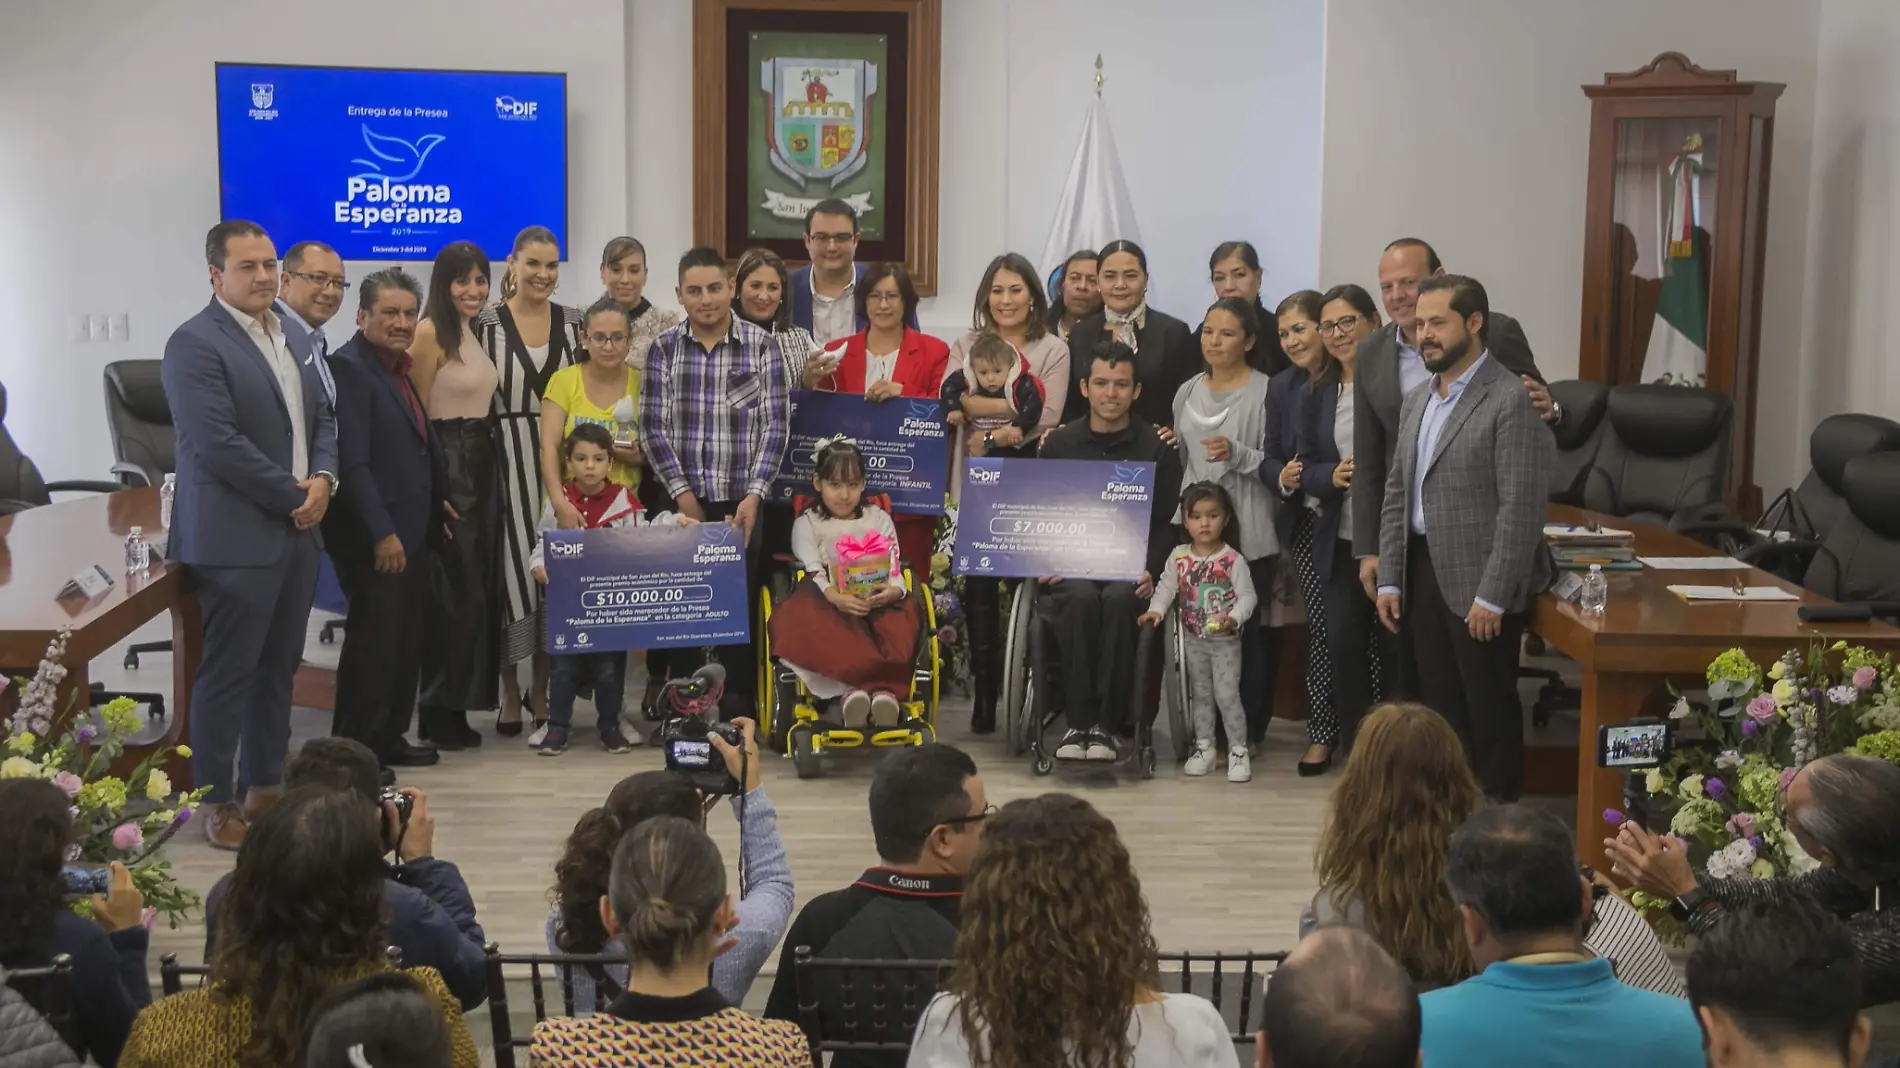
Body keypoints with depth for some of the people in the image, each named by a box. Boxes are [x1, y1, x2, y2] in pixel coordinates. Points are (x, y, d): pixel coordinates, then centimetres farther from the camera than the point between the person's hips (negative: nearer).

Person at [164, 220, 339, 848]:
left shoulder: (294, 339, 15)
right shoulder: (195, 344, -12)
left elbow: (322, 418, 19)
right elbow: (218, 443, -19)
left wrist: (323, 479, -1)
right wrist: (294, 495, -14)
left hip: (297, 531, 8)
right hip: (236, 536, -8)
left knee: (279, 666, 14)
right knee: (228, 672, 0)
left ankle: (266, 785, 26)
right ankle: (216, 801, 11)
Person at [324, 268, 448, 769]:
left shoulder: (398, 366, 15)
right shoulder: (349, 368, -13)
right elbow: (352, 461, -20)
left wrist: (432, 504, 19)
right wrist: (382, 533, -23)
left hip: (411, 530, 9)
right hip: (375, 538, -9)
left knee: (406, 641, 13)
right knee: (373, 642, -4)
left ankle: (389, 738, 23)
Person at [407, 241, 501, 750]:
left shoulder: (478, 331, 14)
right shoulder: (430, 333, -10)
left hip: (482, 464, 8)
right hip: (446, 466, -8)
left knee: (481, 586, 9)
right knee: (456, 590, -6)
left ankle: (458, 706, 18)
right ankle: (440, 712, 4)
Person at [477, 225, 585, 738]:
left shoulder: (573, 323, 9)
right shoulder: (487, 324, -1)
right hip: (507, 459, -3)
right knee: (510, 564, -4)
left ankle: (543, 689, 16)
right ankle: (510, 692, 8)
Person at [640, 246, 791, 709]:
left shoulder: (762, 346, 2)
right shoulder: (663, 349, 5)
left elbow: (776, 424, -1)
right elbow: (653, 427, 1)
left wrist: (754, 495, -9)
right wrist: (682, 493, -7)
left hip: (743, 502, -1)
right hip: (683, 501, 1)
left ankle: (739, 704, 13)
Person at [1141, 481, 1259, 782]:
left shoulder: (1233, 560, -13)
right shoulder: (1179, 557, -2)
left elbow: (1247, 596, -13)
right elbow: (1166, 587, 2)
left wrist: (1233, 617, -28)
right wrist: (1156, 610, -14)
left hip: (1225, 640, -4)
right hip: (1194, 640, 4)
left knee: (1227, 695, -6)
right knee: (1200, 694, 14)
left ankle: (1238, 750, 5)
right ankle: (1204, 746, 25)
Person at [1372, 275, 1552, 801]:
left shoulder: (1510, 402, -12)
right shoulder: (1418, 402, 14)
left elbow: (1521, 509, -17)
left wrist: (1491, 597, -18)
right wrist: (1389, 579, 9)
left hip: (1479, 581, -7)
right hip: (1422, 574, 8)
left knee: (1489, 712, 2)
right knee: (1440, 706, 14)